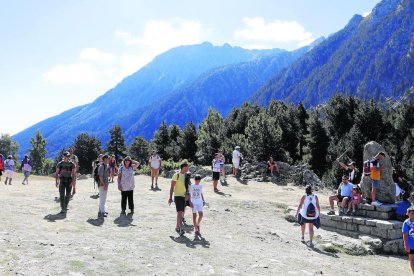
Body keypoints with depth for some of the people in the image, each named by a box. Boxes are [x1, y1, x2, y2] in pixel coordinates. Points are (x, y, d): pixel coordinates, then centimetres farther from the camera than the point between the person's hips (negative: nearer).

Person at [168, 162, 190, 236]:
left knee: (182, 213, 12)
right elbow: (172, 187, -6)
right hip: (178, 196, -7)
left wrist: (187, 194, -2)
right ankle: (181, 229, -19)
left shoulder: (186, 175, 10)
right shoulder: (176, 175, -9)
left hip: (184, 196, 7)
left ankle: (177, 227, 25)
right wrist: (170, 197, -8)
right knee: (179, 212, -15)